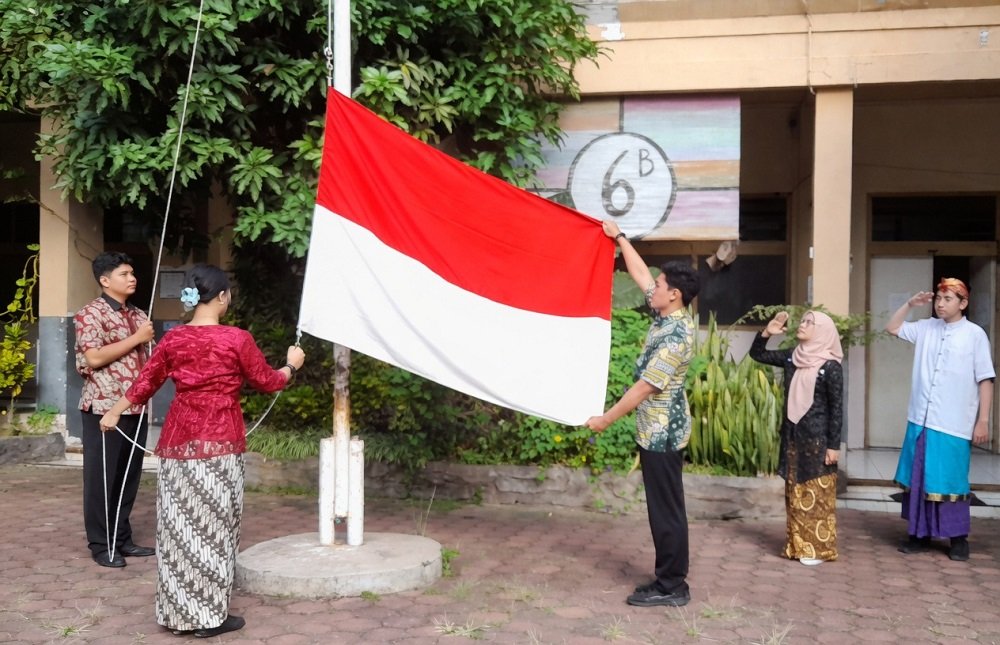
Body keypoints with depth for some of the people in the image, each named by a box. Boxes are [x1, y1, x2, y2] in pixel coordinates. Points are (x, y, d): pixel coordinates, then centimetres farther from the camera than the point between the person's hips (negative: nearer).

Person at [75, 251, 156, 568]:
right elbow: (94, 357, -19)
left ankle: (122, 538, 23)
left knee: (129, 476, 12)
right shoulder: (91, 314, -8)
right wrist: (136, 338, -14)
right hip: (104, 408, -7)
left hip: (136, 408, 7)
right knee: (102, 478, 3)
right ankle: (101, 544, 12)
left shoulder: (138, 315, 14)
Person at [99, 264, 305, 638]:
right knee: (212, 525, 3)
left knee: (179, 523, 11)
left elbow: (145, 383, 13)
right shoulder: (237, 339, -9)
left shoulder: (173, 339, 3)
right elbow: (267, 382, 2)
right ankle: (209, 616, 9)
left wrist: (114, 413, 29)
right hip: (220, 440, -4)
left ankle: (176, 611, 21)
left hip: (179, 438, 5)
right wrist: (291, 365, 22)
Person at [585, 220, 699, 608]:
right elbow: (640, 274, 18)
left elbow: (644, 388, -21)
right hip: (658, 430, 10)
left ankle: (671, 588, 6)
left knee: (666, 510, -2)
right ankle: (669, 580, 21)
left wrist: (606, 419, -15)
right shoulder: (667, 316, 6)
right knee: (664, 508, 14)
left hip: (662, 433, -10)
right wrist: (619, 237, 22)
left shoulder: (676, 337, -22)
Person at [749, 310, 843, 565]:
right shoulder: (792, 357, 5)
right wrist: (767, 332, -5)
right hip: (793, 434, 6)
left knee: (817, 494, 2)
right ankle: (798, 546, 21)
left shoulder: (830, 367, -12)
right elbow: (757, 354, 12)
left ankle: (819, 549, 11)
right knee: (795, 493, 12)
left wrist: (834, 445, -13)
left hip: (817, 437, -6)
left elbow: (837, 408, -11)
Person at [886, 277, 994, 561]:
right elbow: (892, 328, 18)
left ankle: (958, 538, 14)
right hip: (920, 420, 4)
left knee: (950, 482, 1)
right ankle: (920, 533, 20)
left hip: (954, 425, -4)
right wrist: (910, 304, 4)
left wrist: (983, 420, -8)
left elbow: (985, 380, -4)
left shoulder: (975, 334, -4)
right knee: (918, 480, 9)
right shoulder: (926, 328, 7)